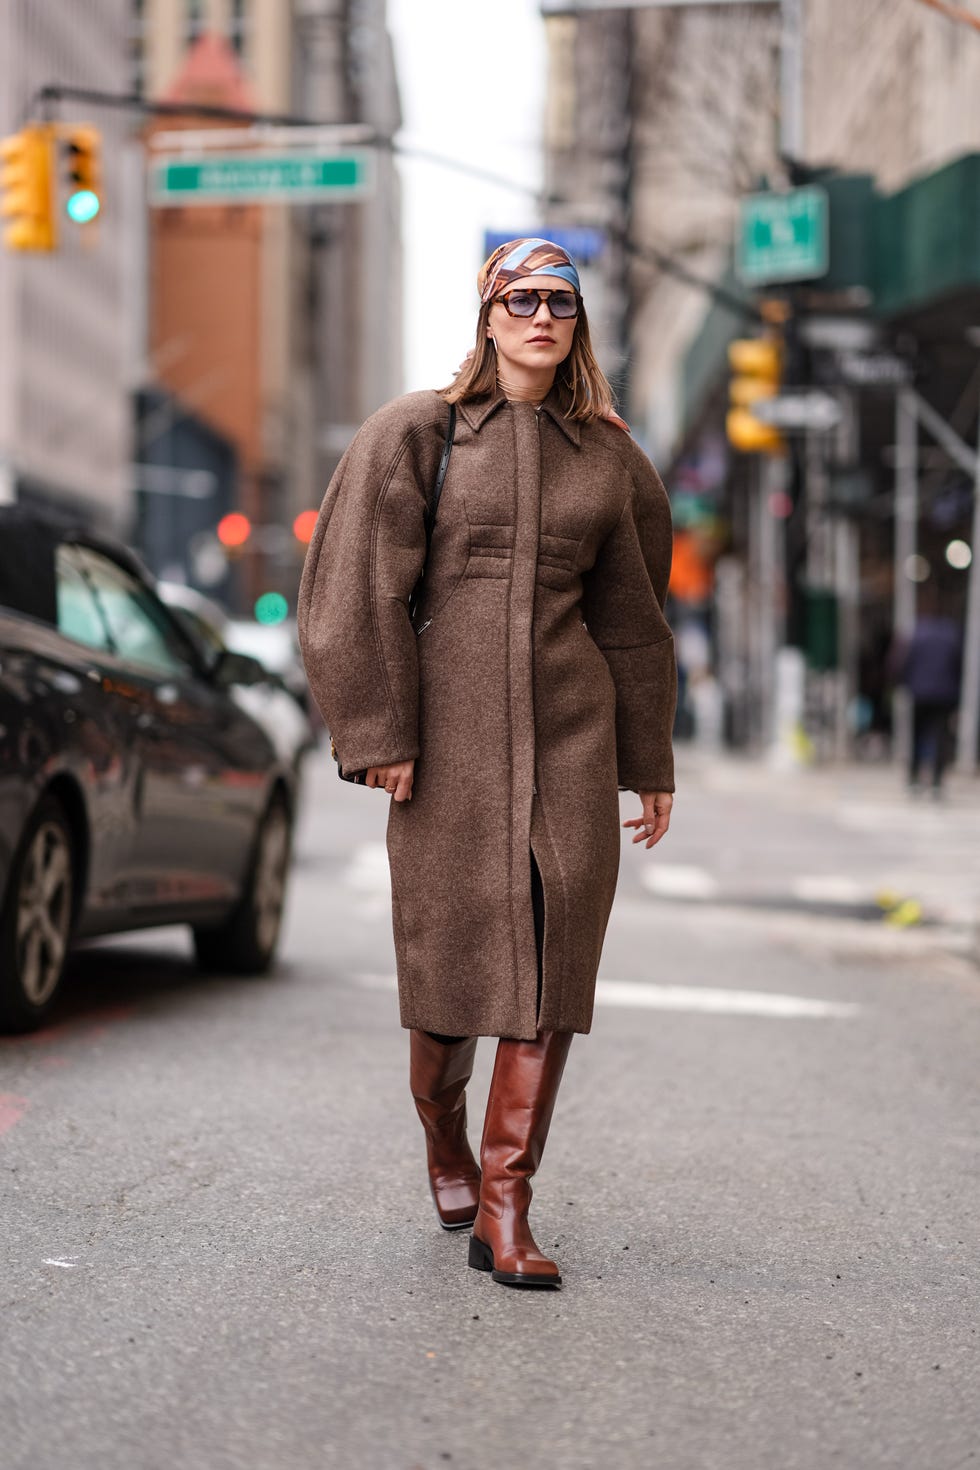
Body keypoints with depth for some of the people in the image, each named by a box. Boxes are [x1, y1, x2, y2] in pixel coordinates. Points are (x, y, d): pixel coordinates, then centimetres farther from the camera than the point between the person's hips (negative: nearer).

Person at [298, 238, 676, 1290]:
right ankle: (442, 1127, 33)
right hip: (451, 726, -2)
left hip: (571, 730, 2)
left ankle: (504, 1206, -4)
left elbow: (630, 615, 17)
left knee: (553, 957, -7)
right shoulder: (414, 433, 3)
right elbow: (360, 587, -2)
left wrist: (652, 765, 18)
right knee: (452, 951, 3)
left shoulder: (608, 458, 11)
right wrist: (378, 731, -9)